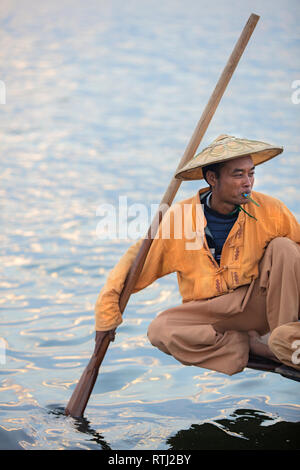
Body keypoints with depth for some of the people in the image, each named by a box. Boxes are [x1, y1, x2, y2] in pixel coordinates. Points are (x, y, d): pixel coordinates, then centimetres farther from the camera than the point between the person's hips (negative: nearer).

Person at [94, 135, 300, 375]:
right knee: (159, 330, -29)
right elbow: (136, 259, 0)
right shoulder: (179, 216, -8)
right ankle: (258, 345, -23)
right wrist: (107, 314, -3)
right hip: (209, 314, 0)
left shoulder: (270, 210, -7)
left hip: (257, 305, 0)